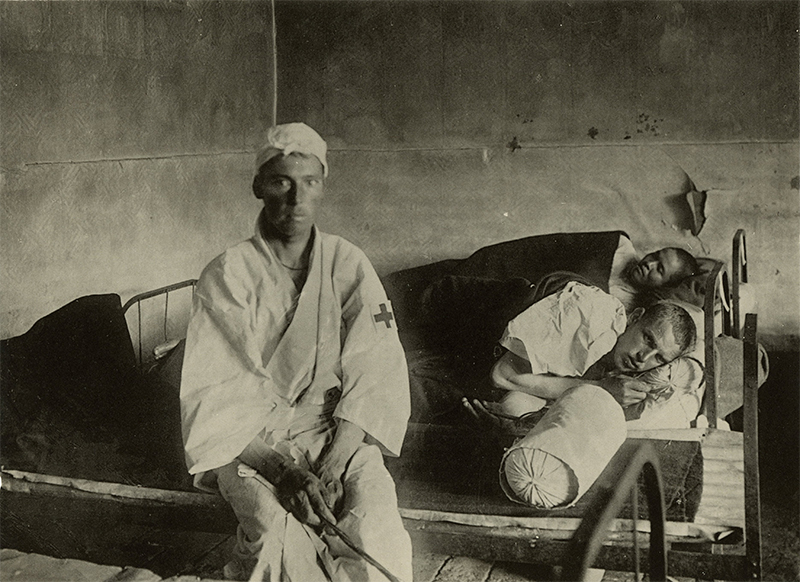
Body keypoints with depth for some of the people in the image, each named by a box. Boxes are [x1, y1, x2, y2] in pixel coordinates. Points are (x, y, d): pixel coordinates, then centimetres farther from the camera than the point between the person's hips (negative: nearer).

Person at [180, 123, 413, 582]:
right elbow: (217, 398, -9)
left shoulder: (349, 265, 2)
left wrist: (332, 466, -19)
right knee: (285, 538, -30)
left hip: (338, 435, 2)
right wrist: (285, 470, -23)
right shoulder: (226, 276, -4)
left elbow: (375, 375, -5)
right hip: (252, 447, -1)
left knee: (377, 536, -25)